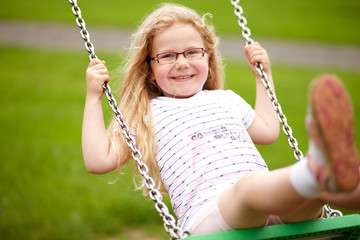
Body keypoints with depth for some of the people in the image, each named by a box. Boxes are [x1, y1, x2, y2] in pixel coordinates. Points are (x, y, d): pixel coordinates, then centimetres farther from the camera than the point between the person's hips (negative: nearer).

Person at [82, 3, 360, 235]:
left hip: (276, 210, 5)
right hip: (206, 214, -5)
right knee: (250, 184, -42)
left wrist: (264, 75, 48)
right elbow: (99, 160, 12)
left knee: (312, 192, -31)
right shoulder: (146, 115, 19)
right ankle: (316, 174, -72)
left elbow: (268, 131, 48)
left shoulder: (227, 100, 33)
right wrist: (93, 97, 12)